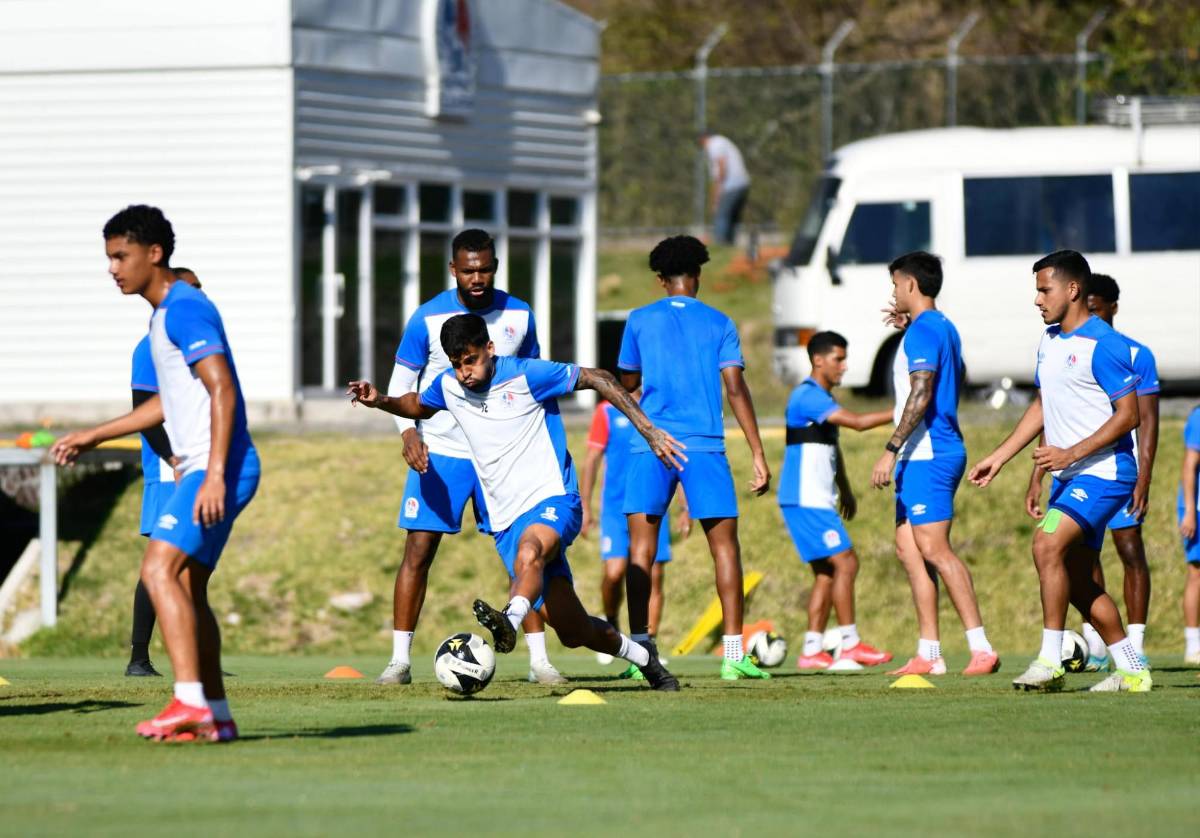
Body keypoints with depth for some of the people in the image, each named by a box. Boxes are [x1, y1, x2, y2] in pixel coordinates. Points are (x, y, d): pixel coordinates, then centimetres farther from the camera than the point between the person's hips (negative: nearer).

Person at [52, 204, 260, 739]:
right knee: (186, 586, 11)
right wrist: (91, 437, 34)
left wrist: (215, 473, -27)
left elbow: (222, 390, -20)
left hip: (221, 469, -11)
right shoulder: (165, 314, 20)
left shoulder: (184, 309, -12)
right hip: (199, 469, 11)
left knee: (159, 569, -19)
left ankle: (189, 701, -27)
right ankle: (215, 716, 13)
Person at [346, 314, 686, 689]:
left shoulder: (526, 375, -10)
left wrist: (648, 431, -6)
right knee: (573, 633, 1)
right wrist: (380, 401, 7)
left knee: (528, 552, -42)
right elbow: (417, 405, 28)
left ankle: (510, 622, -66)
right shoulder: (448, 386, 5)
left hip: (553, 501, -5)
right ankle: (643, 657, 26)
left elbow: (597, 379, -2)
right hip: (507, 521, 5)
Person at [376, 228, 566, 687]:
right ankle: (400, 659, 0)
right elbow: (402, 382, -1)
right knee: (418, 550, -6)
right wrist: (408, 432, -17)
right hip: (438, 453, -2)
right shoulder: (428, 318, -6)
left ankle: (538, 659, 4)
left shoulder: (519, 316, 3)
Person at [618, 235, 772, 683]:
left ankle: (639, 649, -8)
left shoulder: (640, 320, 7)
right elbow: (735, 388, -2)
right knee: (724, 544, 6)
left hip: (651, 445, 0)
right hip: (705, 445, 0)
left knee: (642, 545, 3)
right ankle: (734, 654, -1)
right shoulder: (719, 324, 6)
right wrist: (758, 454, -1)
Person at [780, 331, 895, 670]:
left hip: (817, 501, 10)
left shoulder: (824, 398, 17)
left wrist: (845, 490, 31)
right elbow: (858, 422, -25)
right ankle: (850, 644, -9)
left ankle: (812, 651, 7)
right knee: (845, 563, -12)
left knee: (826, 572, 7)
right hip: (805, 500, -10)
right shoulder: (807, 397, -15)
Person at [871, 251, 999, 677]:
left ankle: (982, 648, -18)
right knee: (908, 548, 9)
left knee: (933, 548, -14)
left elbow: (921, 394, -22)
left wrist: (891, 450, -25)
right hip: (925, 454, 10)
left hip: (927, 453, -10)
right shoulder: (944, 327, 17)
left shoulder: (922, 331, -13)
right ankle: (928, 654, 7)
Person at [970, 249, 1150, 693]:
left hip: (1103, 472, -9)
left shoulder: (1103, 344, -14)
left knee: (1048, 543, -25)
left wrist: (1071, 454, -23)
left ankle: (1050, 661, -24)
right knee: (1077, 581, 9)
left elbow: (1128, 414, -17)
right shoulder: (1049, 342, 13)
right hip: (1068, 475, 9)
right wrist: (999, 457, 19)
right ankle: (1132, 671, 20)